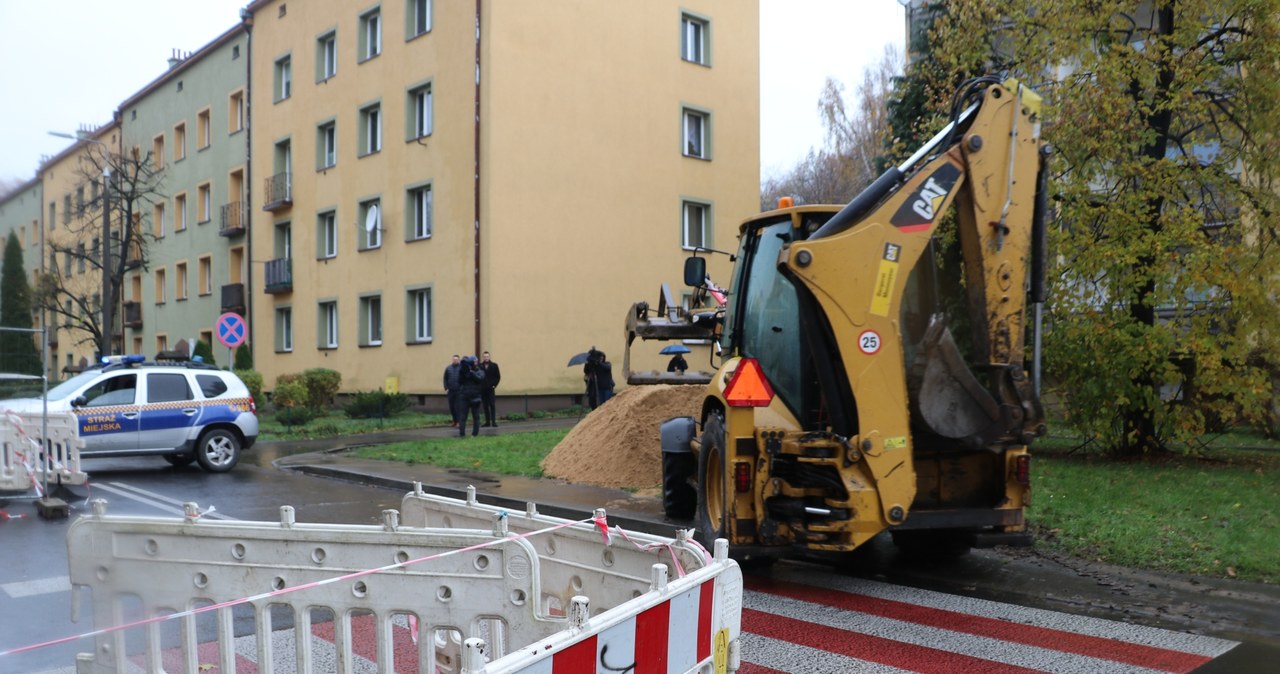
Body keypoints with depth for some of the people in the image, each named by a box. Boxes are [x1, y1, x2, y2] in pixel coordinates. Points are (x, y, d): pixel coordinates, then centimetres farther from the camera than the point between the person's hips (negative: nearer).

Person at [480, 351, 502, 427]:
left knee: (492, 405, -7)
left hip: (490, 389, -2)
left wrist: (494, 385, -4)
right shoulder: (480, 366, 5)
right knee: (485, 406, 5)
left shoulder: (494, 365, 3)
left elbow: (498, 377, 4)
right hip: (482, 389, 2)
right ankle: (487, 422, 8)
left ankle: (493, 422, -8)